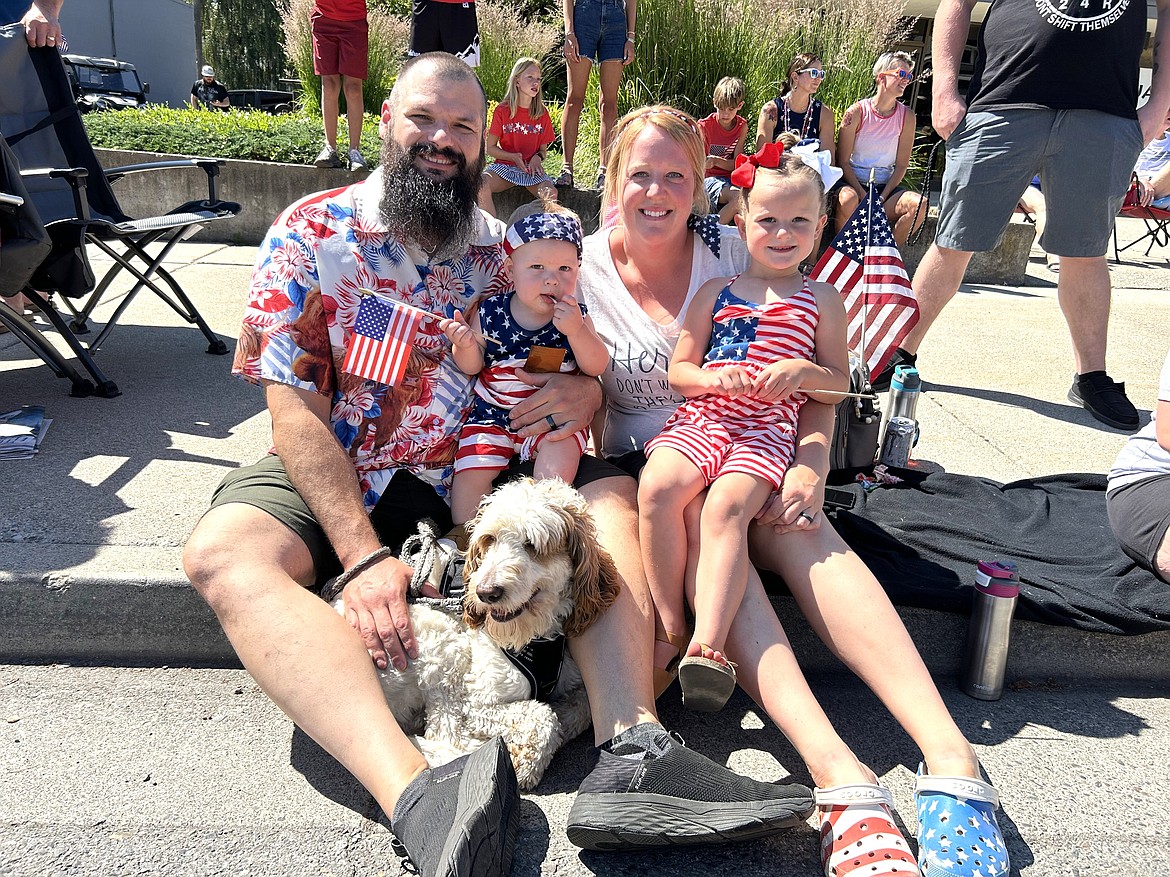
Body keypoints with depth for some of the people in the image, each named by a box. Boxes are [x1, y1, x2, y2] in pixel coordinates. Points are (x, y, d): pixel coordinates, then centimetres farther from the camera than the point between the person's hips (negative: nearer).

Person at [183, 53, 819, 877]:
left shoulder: (507, 248, 7)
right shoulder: (311, 233, -3)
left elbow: (576, 367, 11)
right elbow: (295, 409, -11)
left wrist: (585, 391, -18)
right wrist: (362, 555, -24)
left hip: (476, 472, 3)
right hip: (339, 477, -2)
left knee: (610, 491, -16)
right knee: (223, 552, -31)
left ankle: (629, 754, -34)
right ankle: (420, 797, -48)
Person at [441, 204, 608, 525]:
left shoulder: (576, 317, -4)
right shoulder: (489, 312, -5)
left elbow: (596, 367, -10)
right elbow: (472, 366, 5)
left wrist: (577, 331, -26)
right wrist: (465, 345, -18)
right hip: (493, 414, 1)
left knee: (561, 451, -28)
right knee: (472, 470, -11)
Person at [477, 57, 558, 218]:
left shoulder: (542, 113, 6)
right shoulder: (502, 110, 0)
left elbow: (543, 149, 13)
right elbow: (490, 148, 2)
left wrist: (538, 157, -12)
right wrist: (513, 157, -15)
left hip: (531, 168, 1)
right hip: (504, 166, -1)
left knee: (550, 193, -31)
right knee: (481, 186, -31)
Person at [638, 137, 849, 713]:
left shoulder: (821, 300, 15)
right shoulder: (715, 292, 18)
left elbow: (839, 385, 14)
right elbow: (678, 371, 14)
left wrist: (804, 371, -8)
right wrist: (715, 378, -8)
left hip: (768, 429, -2)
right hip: (699, 419, 2)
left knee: (726, 506, -31)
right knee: (656, 486, -27)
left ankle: (708, 645, -34)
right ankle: (671, 626, -16)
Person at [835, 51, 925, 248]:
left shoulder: (907, 117, 3)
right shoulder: (857, 112, -5)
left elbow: (901, 165, 4)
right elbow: (842, 162, -7)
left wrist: (882, 198, -10)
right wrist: (865, 197, -16)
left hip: (885, 186, 3)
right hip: (852, 182, -3)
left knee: (918, 204, -24)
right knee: (848, 199, -38)